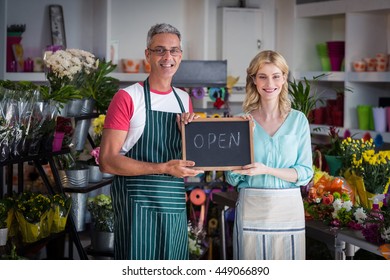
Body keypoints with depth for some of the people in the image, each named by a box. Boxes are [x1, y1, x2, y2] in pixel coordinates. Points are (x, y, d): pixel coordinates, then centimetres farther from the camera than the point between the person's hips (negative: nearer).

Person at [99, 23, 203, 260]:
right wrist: (164, 168, -20)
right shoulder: (127, 97, -6)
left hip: (175, 205, 6)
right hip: (137, 204, -6)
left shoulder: (184, 99, 13)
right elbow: (108, 161, -13)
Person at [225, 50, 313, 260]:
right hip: (251, 208, 0)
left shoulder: (298, 120, 2)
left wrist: (266, 170, -16)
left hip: (289, 209, 1)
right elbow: (232, 178, 0)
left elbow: (305, 173, -2)